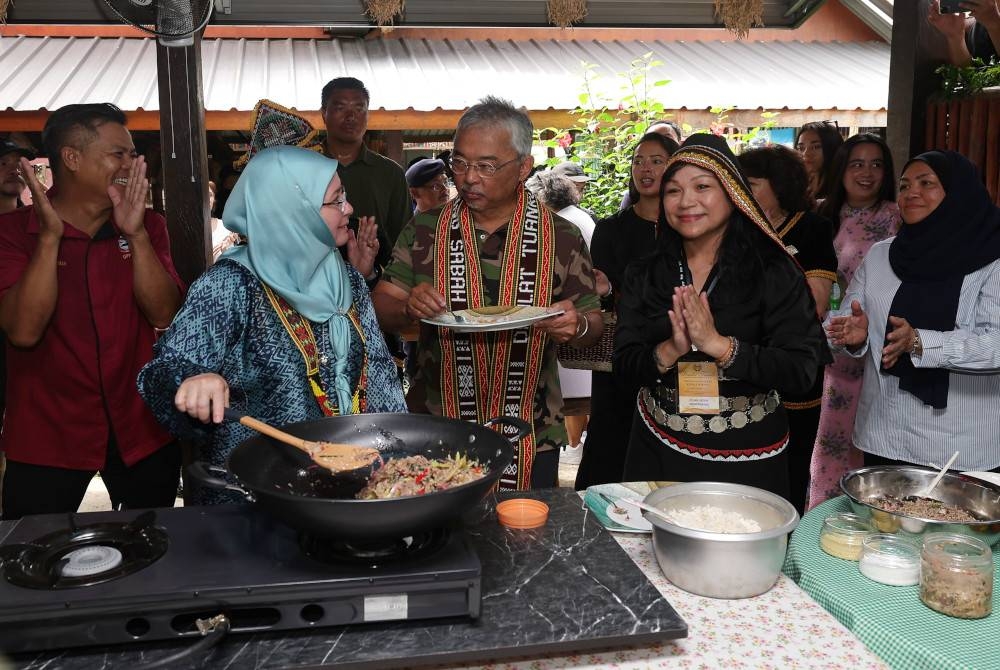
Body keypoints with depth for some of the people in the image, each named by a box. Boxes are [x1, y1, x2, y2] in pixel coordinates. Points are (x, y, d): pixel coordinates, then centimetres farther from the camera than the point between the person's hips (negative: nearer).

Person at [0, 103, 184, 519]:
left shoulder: (147, 225, 3)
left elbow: (163, 315, -9)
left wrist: (137, 233, -18)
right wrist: (50, 236, -22)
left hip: (142, 430, 3)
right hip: (46, 438, -2)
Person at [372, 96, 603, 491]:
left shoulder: (562, 239, -3)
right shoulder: (424, 230, 0)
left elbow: (593, 326, 1)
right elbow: (382, 309, 1)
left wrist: (576, 325, -22)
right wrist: (409, 307, -21)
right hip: (435, 435, 1)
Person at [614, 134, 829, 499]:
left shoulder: (774, 272, -7)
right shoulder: (645, 274, 2)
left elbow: (801, 371, -14)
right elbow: (623, 365, -3)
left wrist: (719, 345, -25)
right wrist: (669, 351, -23)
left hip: (747, 459, -2)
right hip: (658, 453, 2)